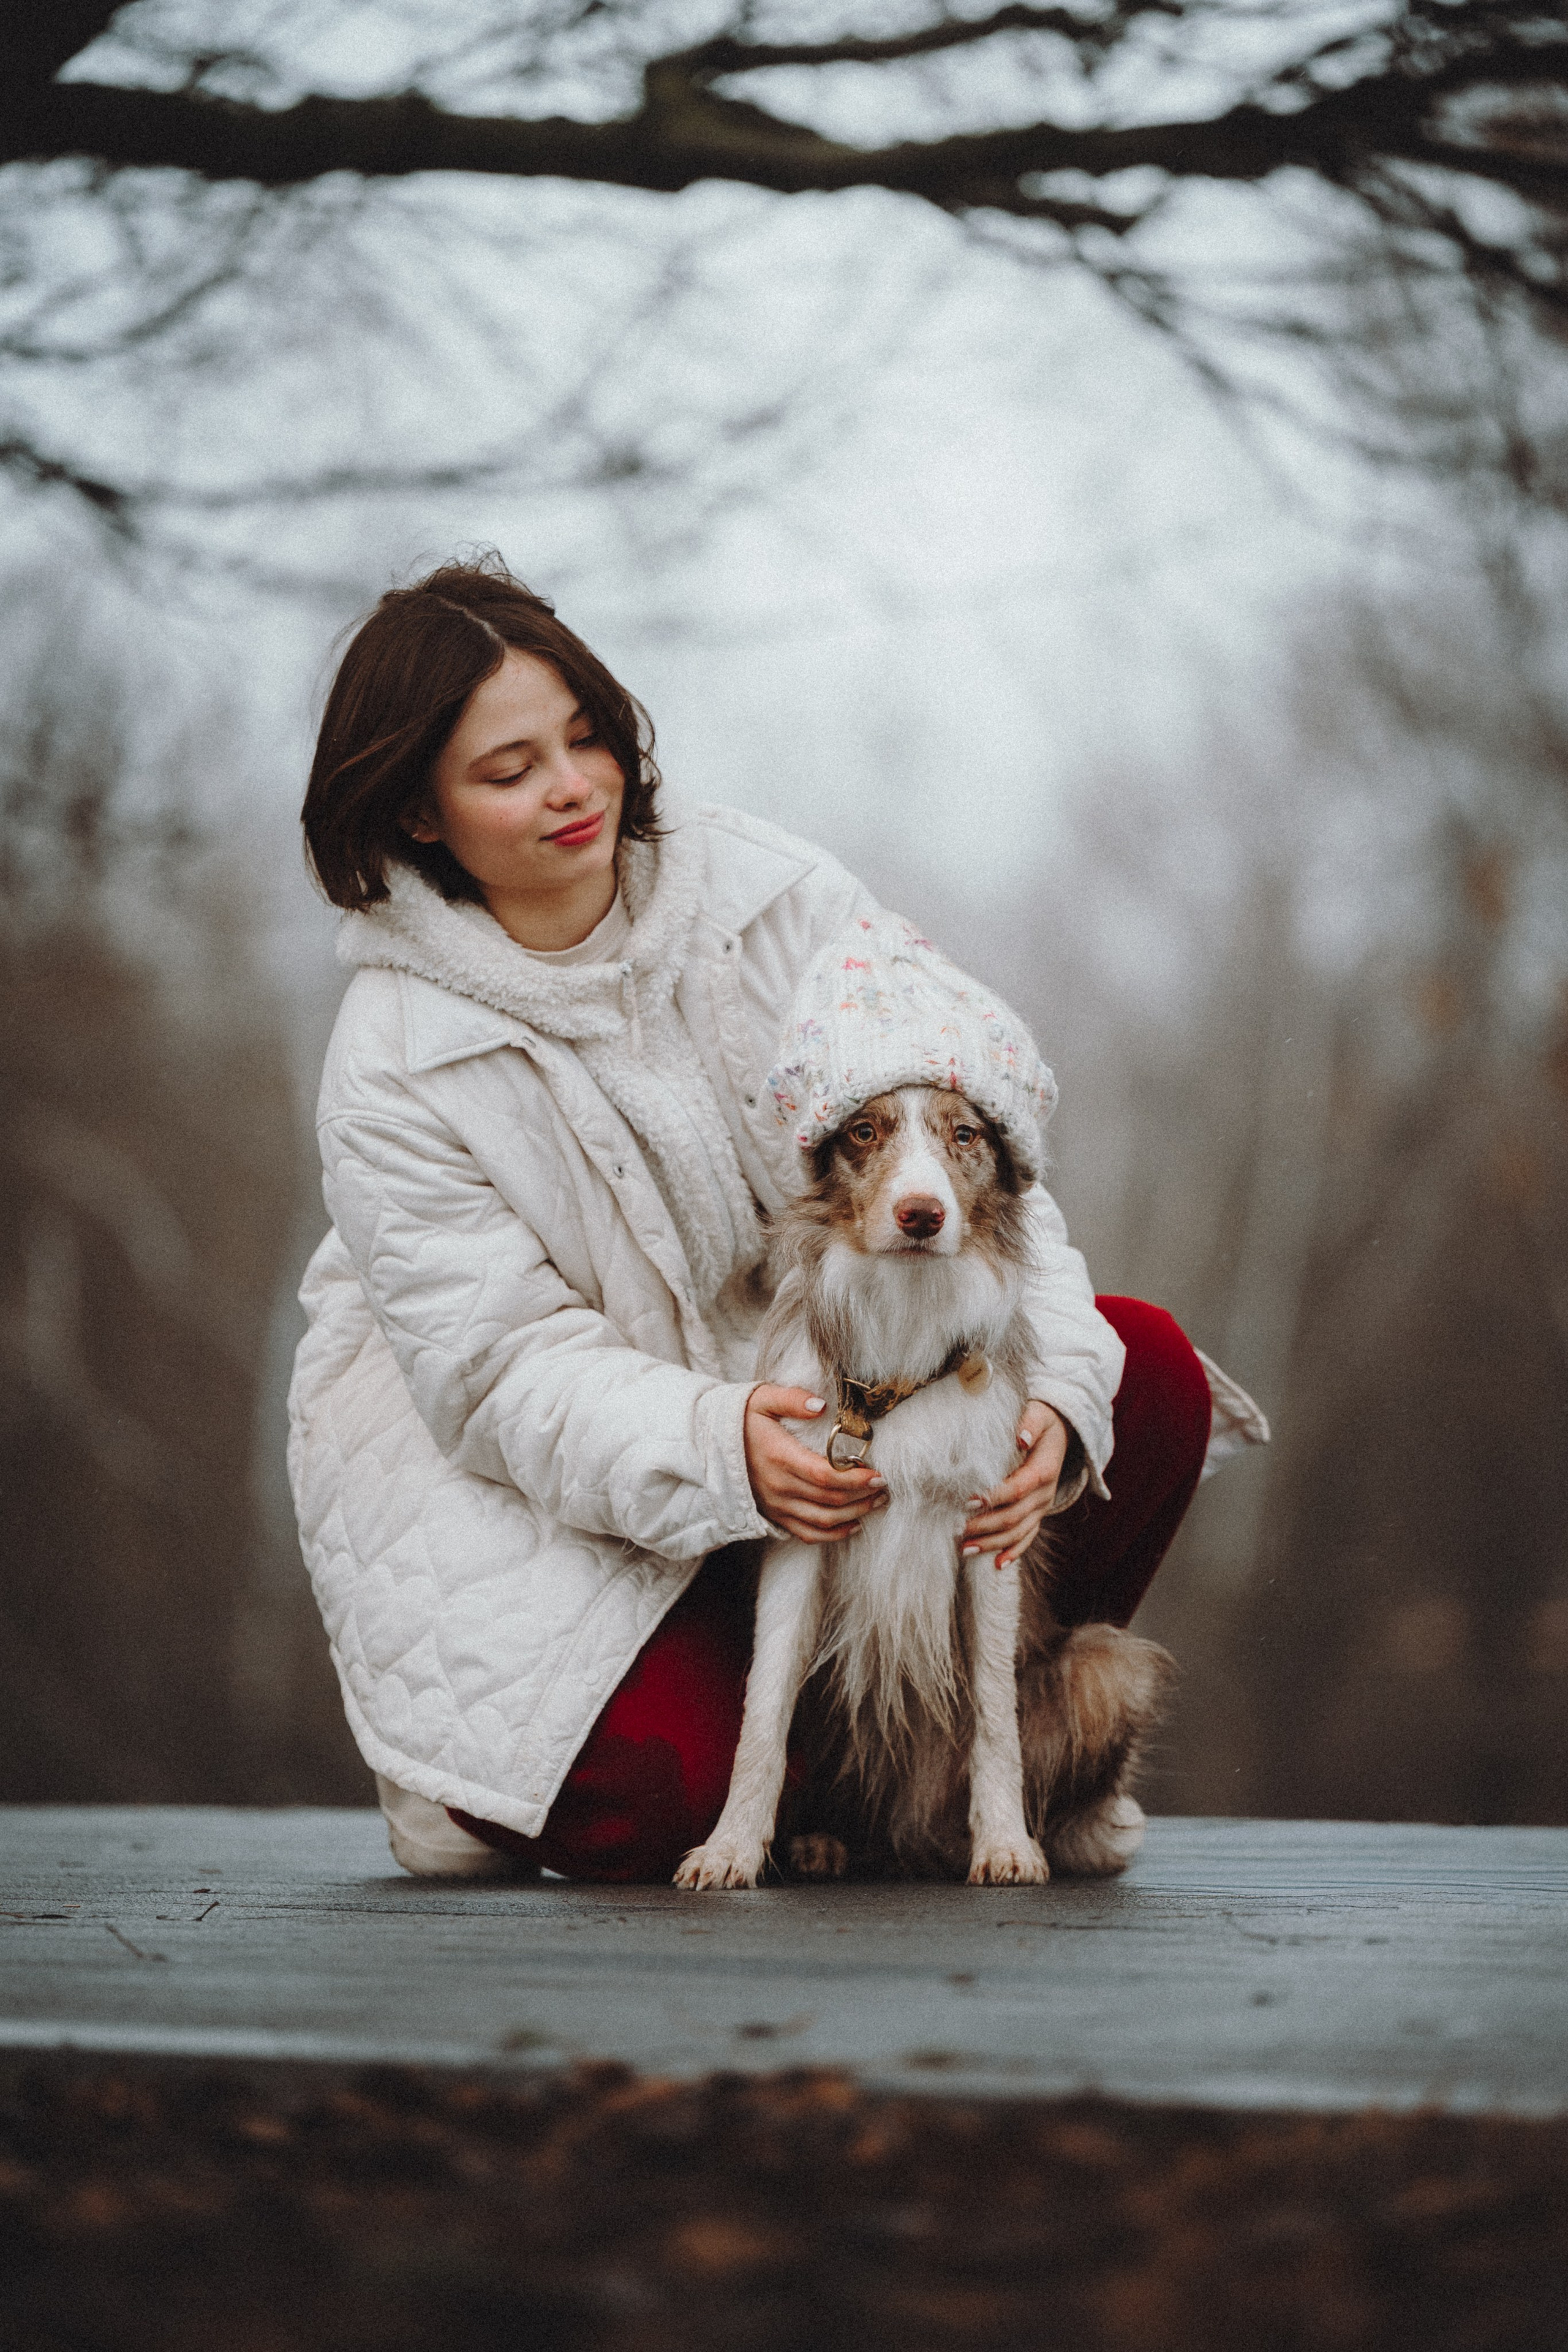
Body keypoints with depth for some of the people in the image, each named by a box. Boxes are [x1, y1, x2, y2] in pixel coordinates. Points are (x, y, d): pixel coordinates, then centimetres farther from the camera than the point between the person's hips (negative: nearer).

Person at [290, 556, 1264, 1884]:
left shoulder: (775, 898, -9)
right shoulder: (393, 1069, -15)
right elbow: (510, 1376, -20)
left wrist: (1051, 1390, -32)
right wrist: (722, 1453, -40)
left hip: (815, 1384, 4)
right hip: (546, 1474, -4)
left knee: (1148, 1372, -16)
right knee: (654, 1798, -28)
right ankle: (473, 1747, 9)